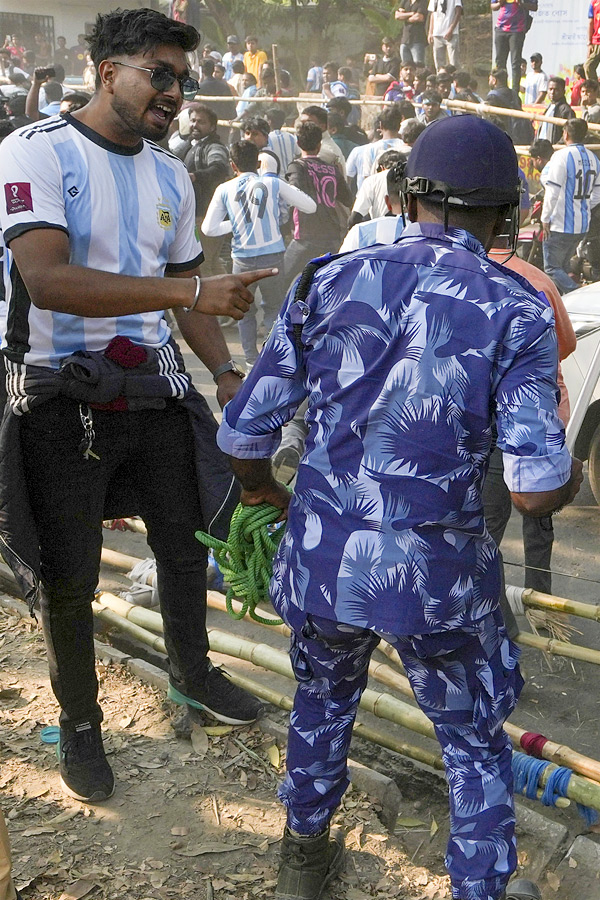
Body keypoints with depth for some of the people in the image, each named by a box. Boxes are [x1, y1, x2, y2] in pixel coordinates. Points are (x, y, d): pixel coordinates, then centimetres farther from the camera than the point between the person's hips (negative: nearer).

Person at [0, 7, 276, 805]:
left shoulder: (170, 176, 8)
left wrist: (223, 369, 2)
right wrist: (191, 291, -31)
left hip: (155, 393, 6)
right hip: (65, 402, -6)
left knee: (186, 545, 18)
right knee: (68, 580, 6)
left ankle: (192, 674, 44)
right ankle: (80, 726, 29)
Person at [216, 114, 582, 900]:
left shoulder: (330, 283, -3)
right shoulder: (515, 311, -11)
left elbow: (243, 434, 0)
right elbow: (536, 491, -17)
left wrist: (262, 487, 23)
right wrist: (572, 475, 8)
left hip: (323, 556, 4)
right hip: (437, 573, -3)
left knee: (324, 697, 31)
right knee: (476, 741, 21)